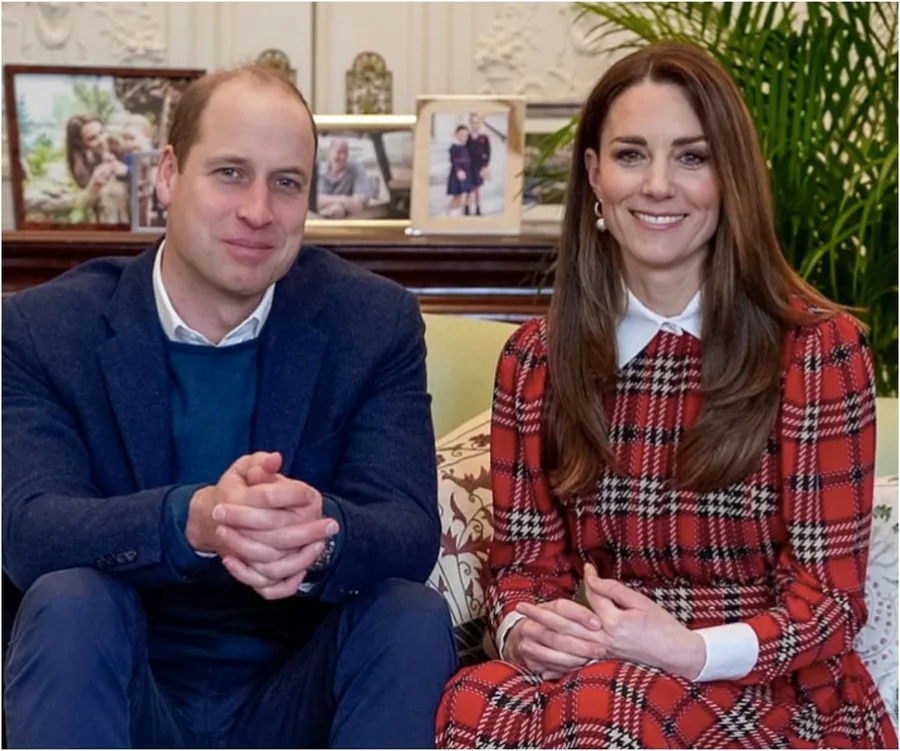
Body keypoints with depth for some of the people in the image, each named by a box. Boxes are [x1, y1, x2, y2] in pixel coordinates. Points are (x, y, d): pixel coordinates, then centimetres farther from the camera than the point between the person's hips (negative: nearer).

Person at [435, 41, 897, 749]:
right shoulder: (536, 358, 6)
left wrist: (692, 651, -26)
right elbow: (526, 558, 9)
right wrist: (521, 628, -16)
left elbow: (829, 594, -7)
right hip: (606, 674, 4)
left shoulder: (818, 346, -5)